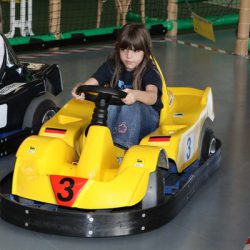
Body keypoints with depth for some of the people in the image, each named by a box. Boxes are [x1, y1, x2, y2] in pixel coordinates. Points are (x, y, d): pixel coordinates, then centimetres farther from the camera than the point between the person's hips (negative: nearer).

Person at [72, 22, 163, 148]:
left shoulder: (149, 71, -11)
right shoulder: (112, 66, 1)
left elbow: (152, 97, -32)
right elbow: (91, 83, -13)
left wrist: (136, 95, -55)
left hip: (145, 116, -3)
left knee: (132, 106, -35)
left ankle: (122, 145, -46)